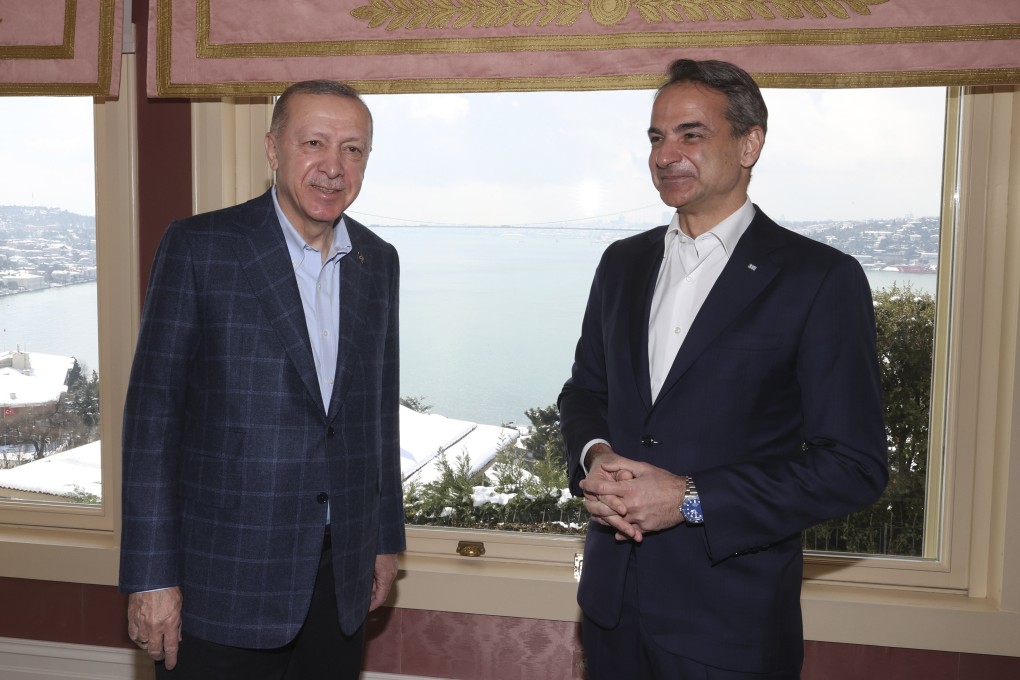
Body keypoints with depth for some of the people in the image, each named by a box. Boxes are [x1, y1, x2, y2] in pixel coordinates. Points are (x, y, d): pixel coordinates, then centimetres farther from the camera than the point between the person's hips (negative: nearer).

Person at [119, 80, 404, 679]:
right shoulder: (198, 246, -7)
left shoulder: (379, 262, 7)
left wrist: (387, 538, 14)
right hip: (224, 578, -4)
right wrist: (151, 575, -10)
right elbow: (153, 409, -8)